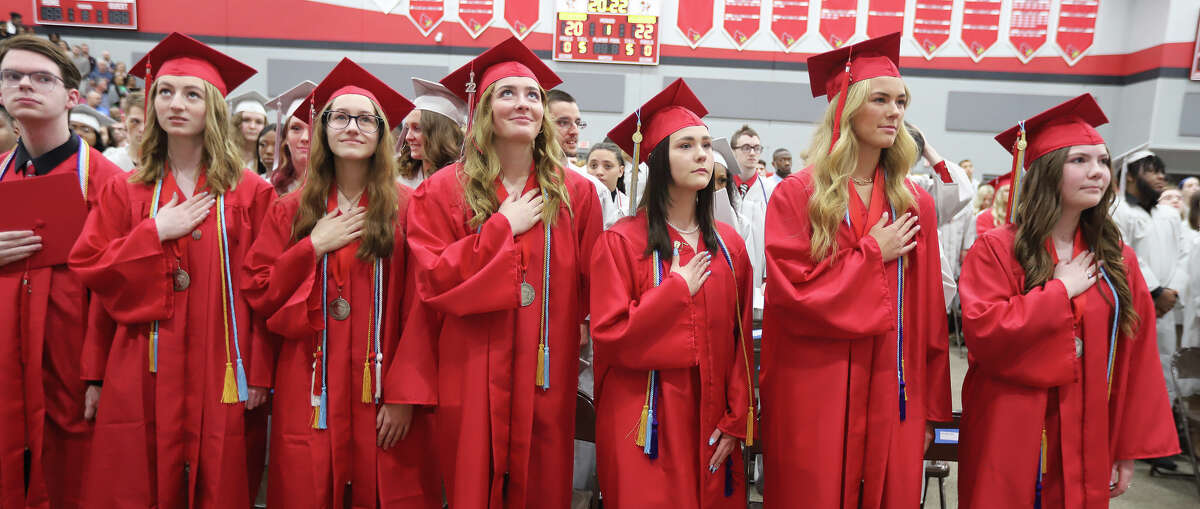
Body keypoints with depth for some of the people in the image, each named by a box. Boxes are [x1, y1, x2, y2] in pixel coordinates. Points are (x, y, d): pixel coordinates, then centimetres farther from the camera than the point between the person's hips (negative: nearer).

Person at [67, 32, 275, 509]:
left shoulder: (250, 192, 0)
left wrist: (260, 372, -7)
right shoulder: (125, 192, 7)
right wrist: (154, 233, -11)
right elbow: (88, 269, 3)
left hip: (221, 375, -2)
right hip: (144, 376, 2)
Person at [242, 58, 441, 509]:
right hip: (309, 392, 2)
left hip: (380, 392, -2)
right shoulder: (292, 209, 8)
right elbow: (258, 293, 4)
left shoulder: (405, 208, -2)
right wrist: (313, 246, -8)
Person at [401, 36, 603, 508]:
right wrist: (502, 227, -13)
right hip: (472, 378, -1)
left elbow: (591, 289, 6)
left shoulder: (576, 192, 2)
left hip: (546, 380, 2)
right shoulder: (444, 190, -2)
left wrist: (585, 346, 3)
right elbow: (431, 282, -11)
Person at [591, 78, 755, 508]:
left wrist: (737, 421, -2)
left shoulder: (729, 246, 5)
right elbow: (608, 335, -13)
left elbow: (742, 341, 4)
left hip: (711, 420, 4)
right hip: (646, 423, -4)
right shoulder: (621, 242, -7)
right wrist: (678, 290, -12)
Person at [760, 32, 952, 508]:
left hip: (893, 398, 4)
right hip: (814, 400, -3)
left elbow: (930, 314, 7)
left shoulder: (916, 204, 5)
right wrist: (872, 254, -10)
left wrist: (930, 409, 7)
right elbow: (788, 293, -14)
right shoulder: (797, 195, -6)